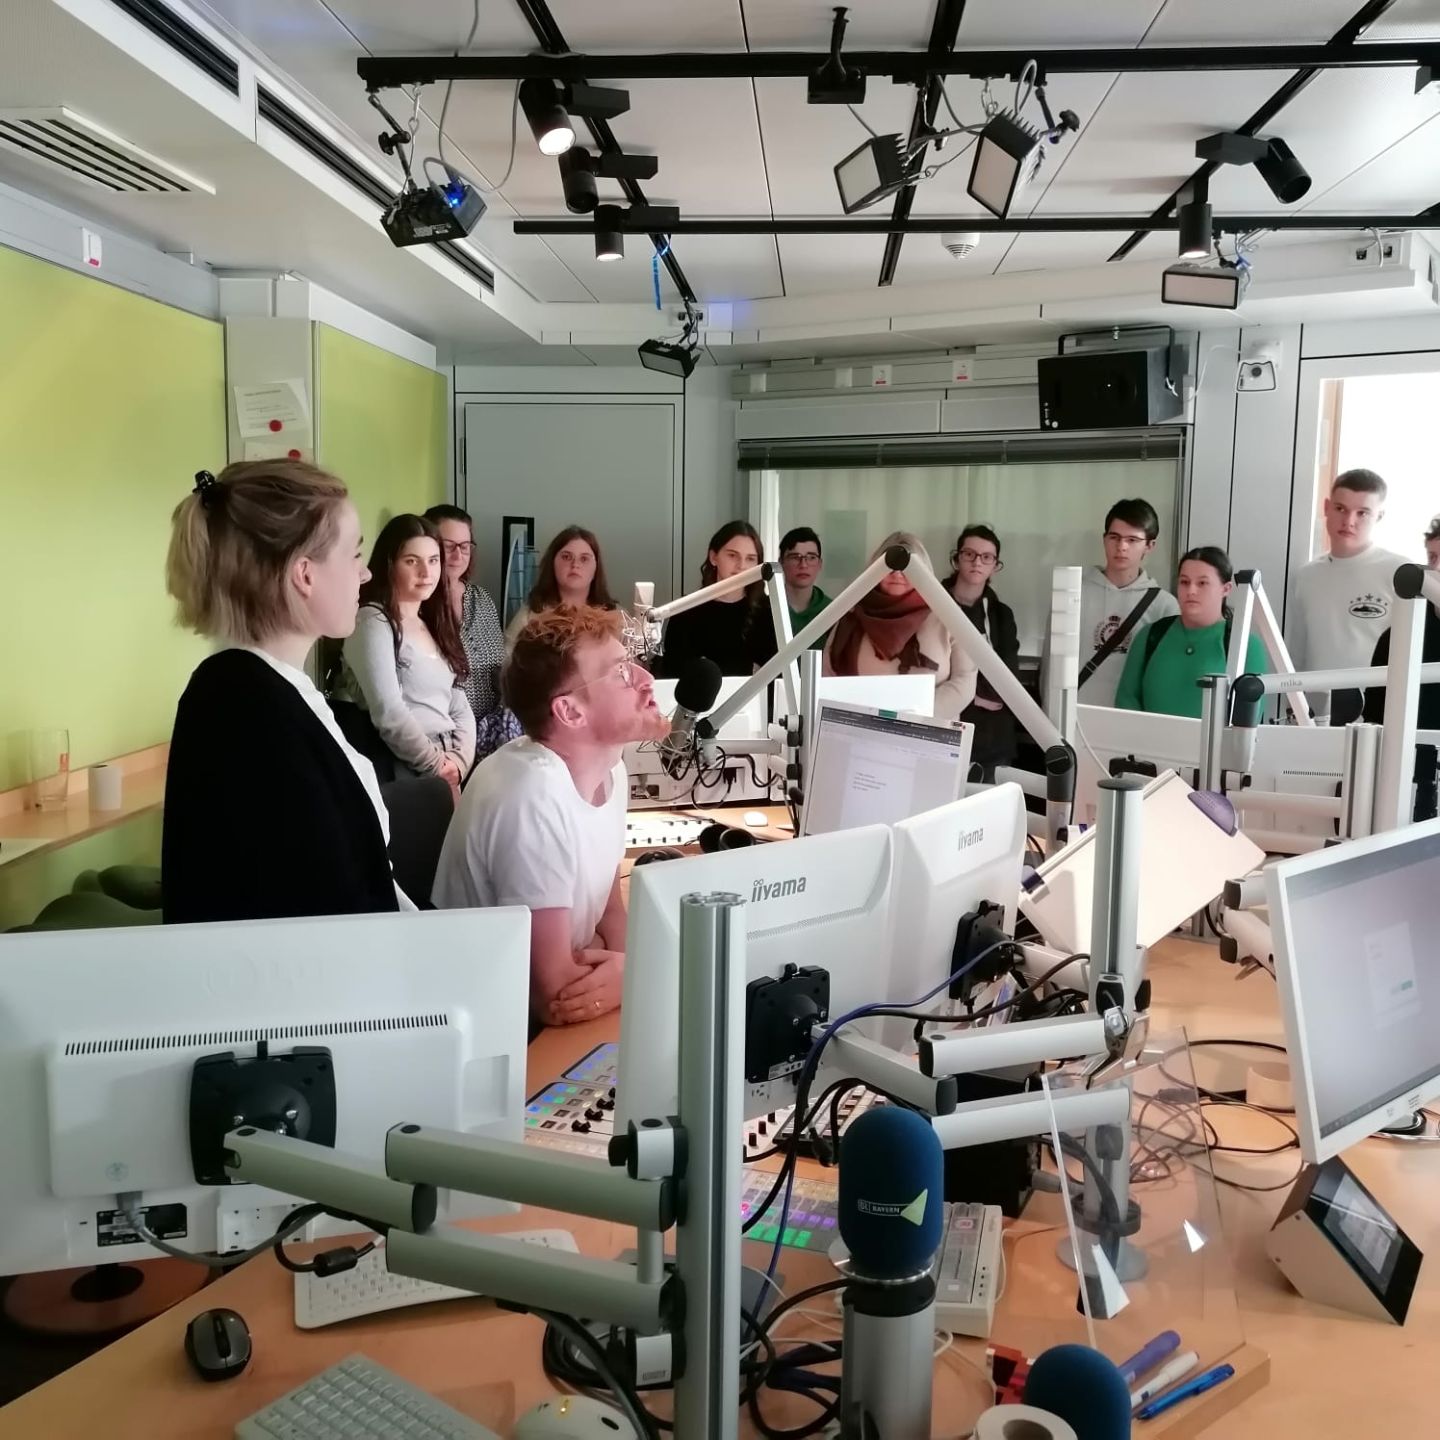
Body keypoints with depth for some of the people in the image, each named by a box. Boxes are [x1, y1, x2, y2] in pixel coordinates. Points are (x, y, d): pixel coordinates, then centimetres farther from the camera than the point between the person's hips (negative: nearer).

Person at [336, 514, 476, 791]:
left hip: (452, 770, 7)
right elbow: (388, 713, -15)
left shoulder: (435, 625, 17)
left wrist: (459, 761, -3)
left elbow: (460, 708, 12)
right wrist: (438, 766, -10)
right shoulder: (373, 622, -5)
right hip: (407, 773, -6)